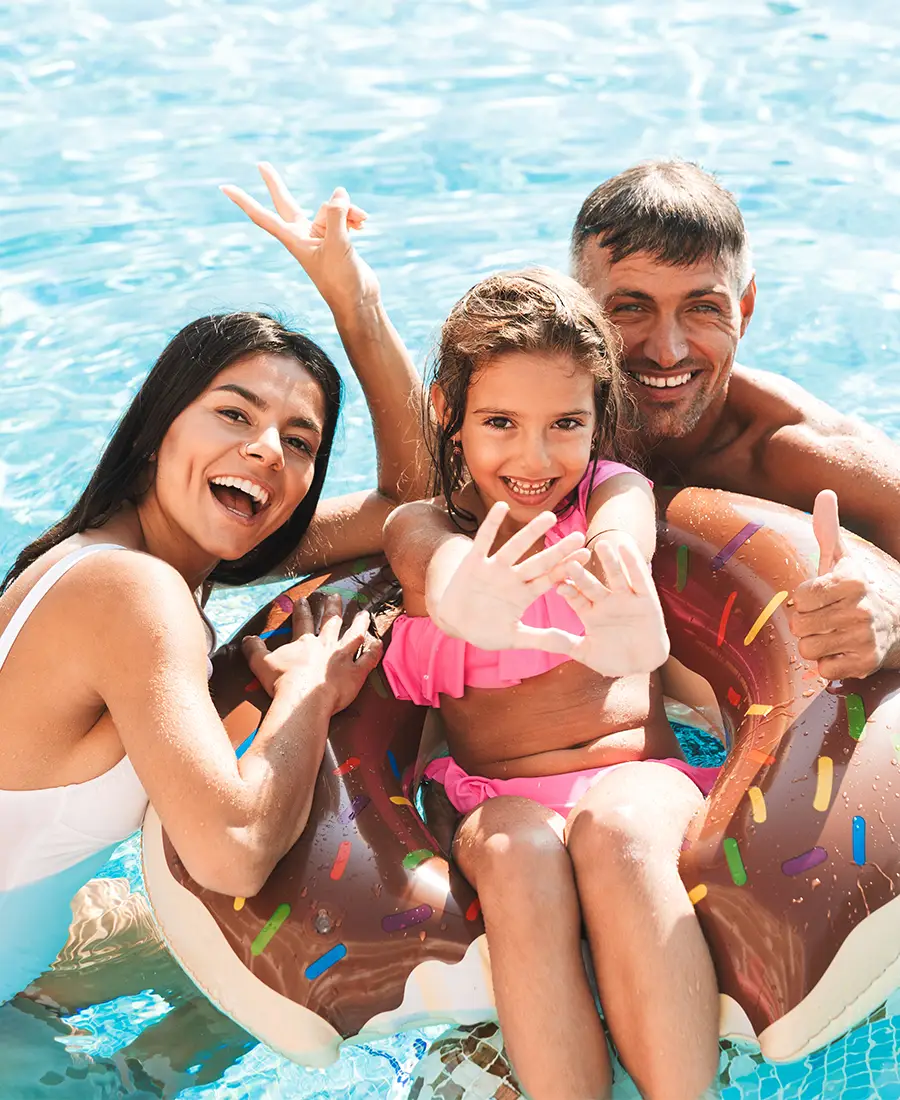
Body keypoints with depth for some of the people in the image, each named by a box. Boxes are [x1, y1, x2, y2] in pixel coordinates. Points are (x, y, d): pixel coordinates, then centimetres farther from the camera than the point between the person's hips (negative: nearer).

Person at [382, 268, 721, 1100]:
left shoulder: (615, 491, 6)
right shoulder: (421, 526, 7)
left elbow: (618, 542, -22)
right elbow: (442, 560, -21)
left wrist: (629, 624, -50)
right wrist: (465, 603, -50)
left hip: (637, 773, 0)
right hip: (501, 798, 1)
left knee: (614, 832, -35)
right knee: (519, 854, -34)